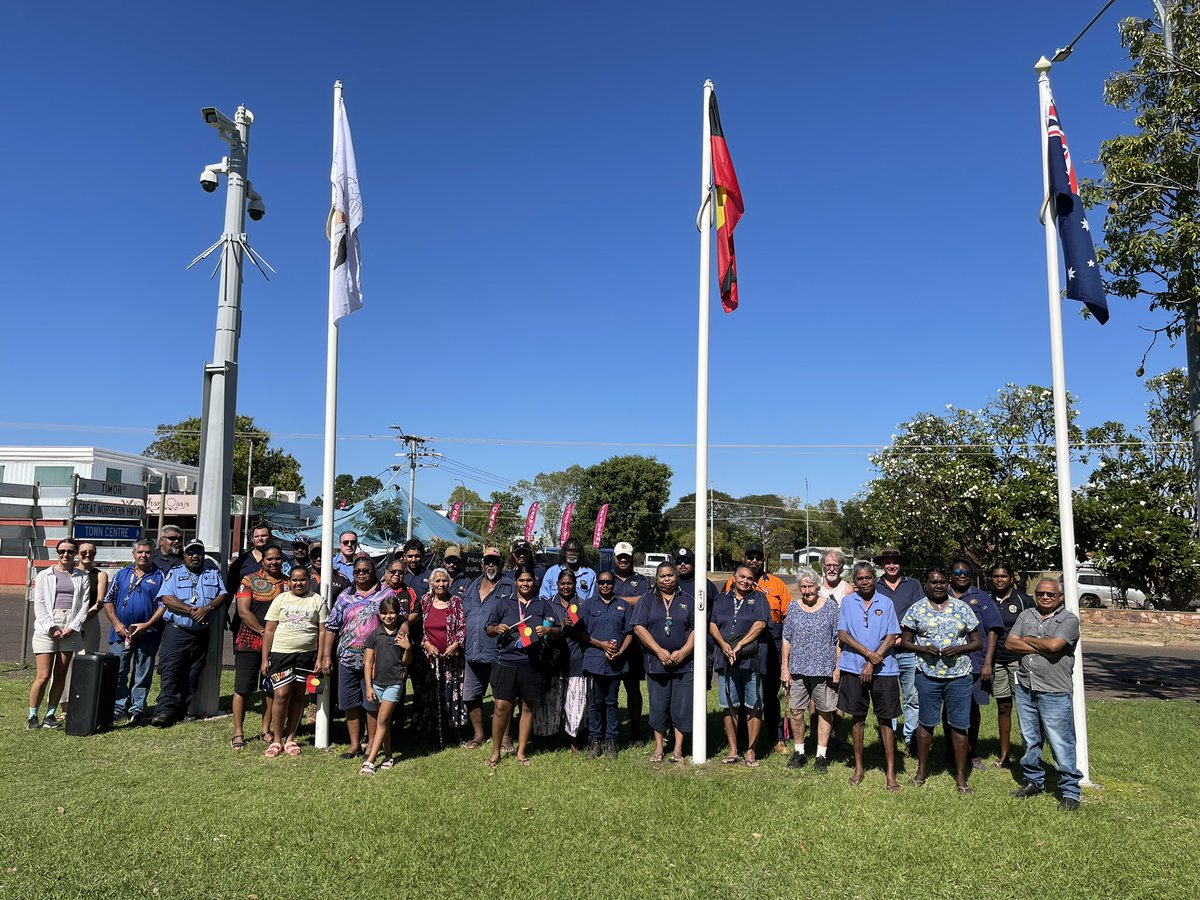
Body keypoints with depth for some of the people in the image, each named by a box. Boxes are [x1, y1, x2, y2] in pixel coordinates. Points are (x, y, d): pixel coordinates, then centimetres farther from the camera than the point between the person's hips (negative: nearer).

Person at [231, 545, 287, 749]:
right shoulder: (250, 580, -1)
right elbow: (243, 612, -8)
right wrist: (264, 632, -13)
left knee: (271, 689, 9)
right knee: (243, 688, 1)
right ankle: (238, 733, 11)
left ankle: (266, 730, 20)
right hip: (250, 642, -3)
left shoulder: (288, 584, 8)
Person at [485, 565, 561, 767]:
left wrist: (548, 630, -11)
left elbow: (558, 632, 10)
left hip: (532, 664, 1)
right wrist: (497, 629, -8)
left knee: (529, 707, 8)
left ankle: (521, 752, 21)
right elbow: (489, 629, 14)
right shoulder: (504, 603, 10)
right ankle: (495, 752, 11)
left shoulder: (543, 604, 11)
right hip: (506, 662, -1)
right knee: (502, 707, -4)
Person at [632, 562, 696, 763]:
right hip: (656, 662, 0)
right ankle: (658, 748, 17)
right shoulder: (647, 601, 8)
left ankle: (678, 748, 11)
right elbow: (639, 627, -2)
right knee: (658, 707, 5)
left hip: (683, 662, 0)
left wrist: (683, 652, -10)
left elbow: (697, 629, 4)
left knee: (682, 706, 1)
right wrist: (660, 651, -11)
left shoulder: (688, 601, 10)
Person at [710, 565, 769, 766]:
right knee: (728, 706, 5)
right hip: (726, 660, 3)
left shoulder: (758, 598, 6)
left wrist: (739, 645, -12)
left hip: (752, 660, -3)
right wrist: (723, 644, -10)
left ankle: (751, 751, 9)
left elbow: (760, 624, -6)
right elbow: (712, 624, 8)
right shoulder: (721, 599, 15)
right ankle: (733, 750, 14)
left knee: (753, 707, 0)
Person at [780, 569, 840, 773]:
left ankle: (821, 755, 17)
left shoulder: (830, 606, 0)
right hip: (797, 669, 2)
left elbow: (838, 639, 1)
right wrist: (784, 668, 3)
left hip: (824, 668, -2)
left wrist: (838, 667, -3)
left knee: (824, 711, 5)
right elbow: (786, 640, 7)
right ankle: (799, 752, 20)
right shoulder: (794, 607, 6)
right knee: (795, 710, 5)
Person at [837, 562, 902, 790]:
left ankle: (890, 771, 9)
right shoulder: (847, 602, 4)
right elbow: (843, 634, -1)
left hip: (883, 669, -1)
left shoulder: (886, 603, 3)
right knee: (858, 718, 9)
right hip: (854, 667, 1)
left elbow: (891, 638, -1)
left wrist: (873, 663, -9)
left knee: (885, 719, 3)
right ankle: (858, 767, 19)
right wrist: (868, 653, -13)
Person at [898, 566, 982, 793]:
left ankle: (961, 776, 15)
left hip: (959, 675, 0)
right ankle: (921, 770, 21)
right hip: (928, 674, 0)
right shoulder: (916, 609, 3)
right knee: (926, 723, 8)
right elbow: (905, 641, 6)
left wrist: (958, 649, -12)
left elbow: (977, 641, 7)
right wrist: (923, 649, -13)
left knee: (959, 725, 4)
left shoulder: (962, 608, 5)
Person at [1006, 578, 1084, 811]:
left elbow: (1053, 645, -20)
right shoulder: (1026, 616, 10)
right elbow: (1010, 643, -1)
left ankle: (1070, 792, 9)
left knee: (1061, 744, -2)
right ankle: (1033, 781, 30)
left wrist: (1028, 640, -4)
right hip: (1025, 689, 5)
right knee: (1030, 740, 16)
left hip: (1055, 693, -5)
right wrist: (1042, 648, -11)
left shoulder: (1069, 619, -6)